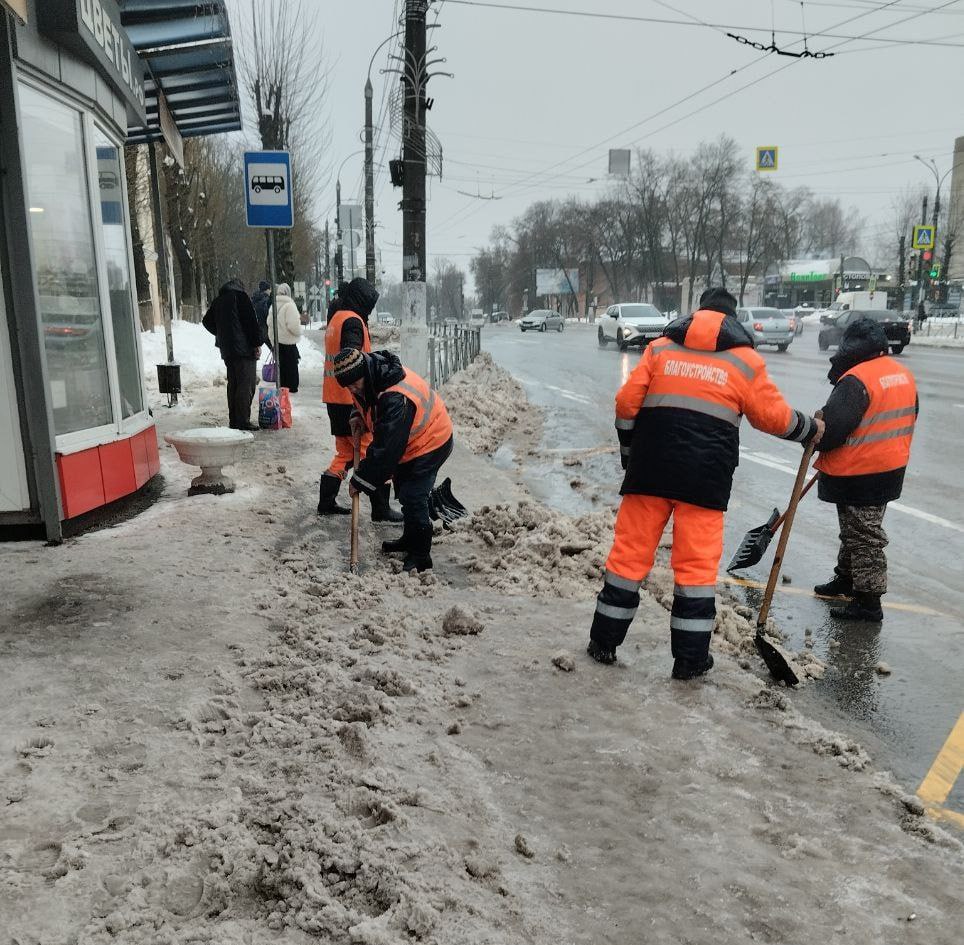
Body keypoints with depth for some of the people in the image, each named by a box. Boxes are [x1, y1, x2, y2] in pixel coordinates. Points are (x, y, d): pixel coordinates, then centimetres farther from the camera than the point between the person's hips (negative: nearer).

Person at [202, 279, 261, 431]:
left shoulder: (218, 301, 16)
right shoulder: (241, 296, -5)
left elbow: (207, 321, 22)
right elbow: (252, 321, -12)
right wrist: (257, 344, -8)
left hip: (227, 350, 7)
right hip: (244, 348, -7)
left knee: (233, 384, 13)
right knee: (246, 385, -7)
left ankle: (233, 420, 15)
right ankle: (243, 421, -10)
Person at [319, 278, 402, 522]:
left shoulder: (336, 318, 18)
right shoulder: (352, 321, -12)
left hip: (334, 399, 10)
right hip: (351, 400, -10)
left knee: (345, 452, 17)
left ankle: (326, 502, 21)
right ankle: (381, 508, -1)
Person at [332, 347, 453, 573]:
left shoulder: (396, 399, -40)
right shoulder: (366, 379, -11)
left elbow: (386, 449, -37)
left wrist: (360, 481, -28)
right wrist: (359, 416, -6)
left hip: (431, 443, -10)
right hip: (407, 441, 10)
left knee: (413, 498, -14)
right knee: (402, 490, 20)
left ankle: (420, 556, 1)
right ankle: (410, 539, 40)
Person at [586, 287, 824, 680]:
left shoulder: (660, 348, 9)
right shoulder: (745, 361, 6)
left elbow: (627, 403, 3)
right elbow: (775, 415, 11)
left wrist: (630, 452, 15)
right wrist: (811, 429, 30)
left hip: (651, 467, 2)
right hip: (706, 475, -1)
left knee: (630, 551, 9)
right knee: (698, 563, 7)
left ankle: (604, 642, 17)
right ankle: (690, 658, 13)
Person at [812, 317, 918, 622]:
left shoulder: (856, 379, -23)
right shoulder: (903, 374, 7)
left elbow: (833, 425, -26)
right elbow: (908, 416, 16)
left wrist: (815, 439, -5)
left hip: (858, 475, -9)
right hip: (891, 469, 9)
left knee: (864, 535, 0)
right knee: (855, 529, 22)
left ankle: (868, 601, 8)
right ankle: (846, 578, 37)